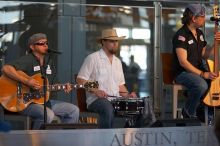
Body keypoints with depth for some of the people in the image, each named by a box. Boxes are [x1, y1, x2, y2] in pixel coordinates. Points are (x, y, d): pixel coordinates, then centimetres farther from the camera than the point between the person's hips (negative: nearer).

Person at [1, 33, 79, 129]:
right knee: (48, 114, -35)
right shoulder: (27, 60, -10)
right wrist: (26, 81, -31)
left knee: (74, 110, 1)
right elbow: (6, 68, -26)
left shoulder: (49, 62, 16)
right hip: (26, 102, -8)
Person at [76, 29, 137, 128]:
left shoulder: (117, 61, 22)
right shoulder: (93, 58, -1)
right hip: (96, 99, -6)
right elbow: (80, 80, -5)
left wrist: (128, 95, 4)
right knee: (108, 109, -38)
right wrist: (95, 91, -19)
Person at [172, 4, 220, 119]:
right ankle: (189, 113, -12)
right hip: (183, 73, -8)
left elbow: (204, 55, 13)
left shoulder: (200, 33, 11)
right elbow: (183, 62, -23)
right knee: (202, 85, -37)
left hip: (198, 70, 8)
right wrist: (203, 74, -26)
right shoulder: (181, 35, -16)